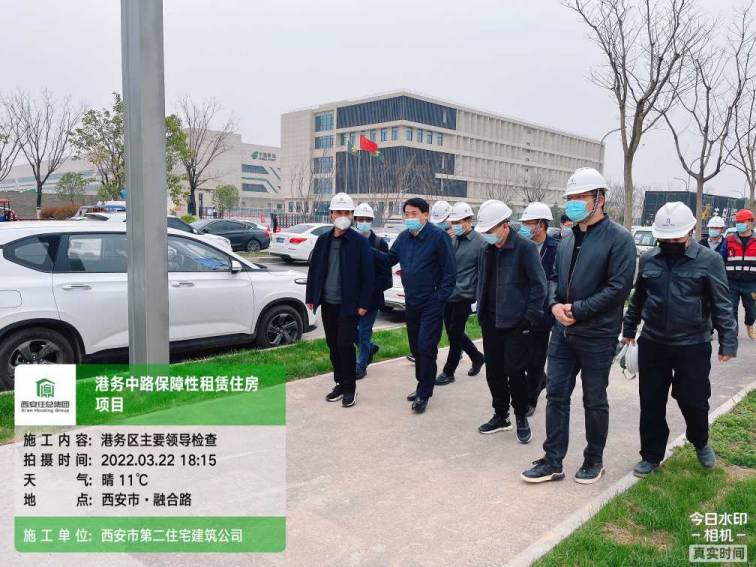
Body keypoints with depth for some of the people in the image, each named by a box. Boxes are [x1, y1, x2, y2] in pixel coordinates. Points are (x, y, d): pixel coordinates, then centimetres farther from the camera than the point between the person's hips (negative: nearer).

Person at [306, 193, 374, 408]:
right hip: (327, 303, 5)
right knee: (333, 345, 11)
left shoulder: (360, 241, -7)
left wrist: (363, 304, -11)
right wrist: (311, 297, 8)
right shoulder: (323, 240, 7)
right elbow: (314, 269, 12)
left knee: (345, 345, -6)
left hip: (348, 304, -5)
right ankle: (340, 384, 25)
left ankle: (350, 388, 9)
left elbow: (368, 275, -7)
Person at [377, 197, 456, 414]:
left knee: (426, 348, -6)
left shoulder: (438, 236, -13)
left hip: (431, 303, -7)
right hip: (411, 302, 7)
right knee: (416, 347, 15)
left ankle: (424, 394, 6)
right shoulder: (404, 237, 6)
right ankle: (423, 386, 30)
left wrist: (440, 298, -15)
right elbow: (390, 258, 14)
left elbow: (450, 271, -12)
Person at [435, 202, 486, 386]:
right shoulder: (452, 240, 8)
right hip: (447, 295, 7)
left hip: (463, 297, -7)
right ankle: (477, 357, 36)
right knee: (453, 333, 15)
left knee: (455, 335, 1)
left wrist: (478, 296, -10)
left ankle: (448, 372, 15)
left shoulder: (479, 243, -10)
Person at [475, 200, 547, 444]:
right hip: (490, 322, 7)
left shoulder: (525, 248, -12)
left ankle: (521, 419, 20)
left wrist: (531, 316, -13)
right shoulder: (487, 249, 9)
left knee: (515, 372, 1)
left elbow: (539, 285, -11)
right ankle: (500, 416, 28)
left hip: (515, 323, -6)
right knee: (493, 372, 12)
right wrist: (481, 310, 11)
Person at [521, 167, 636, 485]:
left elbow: (618, 287, -17)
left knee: (594, 401, 9)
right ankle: (553, 462, 19)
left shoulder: (618, 239, -11)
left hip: (597, 336, -6)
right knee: (556, 395, 8)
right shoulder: (568, 239, 11)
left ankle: (594, 461, 28)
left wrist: (577, 310, -18)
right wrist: (555, 305, -5)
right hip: (563, 332, 6)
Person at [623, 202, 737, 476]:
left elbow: (722, 305, -6)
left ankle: (701, 443, 38)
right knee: (651, 403, 8)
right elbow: (638, 298, 15)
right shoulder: (648, 260, 3)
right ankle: (651, 456, 25)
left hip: (693, 346, -3)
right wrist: (628, 329, 19)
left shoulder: (709, 260, -7)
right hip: (652, 345, 3)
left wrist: (728, 341, -11)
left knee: (693, 401, 7)